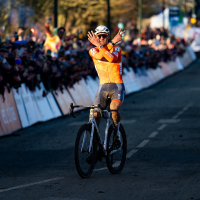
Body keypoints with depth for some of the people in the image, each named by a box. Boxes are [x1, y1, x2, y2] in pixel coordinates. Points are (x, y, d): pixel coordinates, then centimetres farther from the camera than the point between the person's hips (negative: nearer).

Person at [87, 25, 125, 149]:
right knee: (95, 115, -13)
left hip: (117, 86, -2)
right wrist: (112, 42, -26)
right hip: (103, 87, 2)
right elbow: (99, 56, -19)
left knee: (114, 109, -29)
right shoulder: (93, 51, 6)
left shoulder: (116, 49, 1)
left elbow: (112, 58, -23)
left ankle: (116, 135, -7)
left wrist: (99, 45, -25)